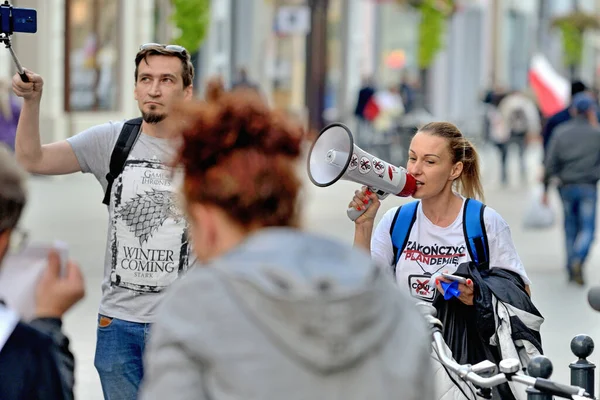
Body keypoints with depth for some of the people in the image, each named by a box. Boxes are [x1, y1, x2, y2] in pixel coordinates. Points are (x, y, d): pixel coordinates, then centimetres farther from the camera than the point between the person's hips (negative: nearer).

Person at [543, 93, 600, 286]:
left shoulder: (560, 132, 3)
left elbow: (550, 163, -1)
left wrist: (545, 189, 4)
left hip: (566, 187, 3)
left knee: (570, 227, 15)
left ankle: (571, 270, 14)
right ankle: (578, 260, -26)